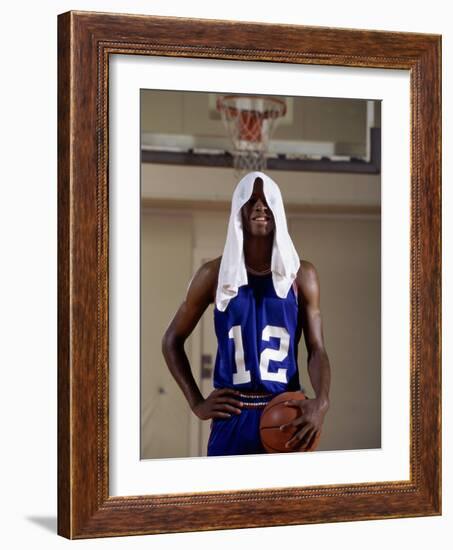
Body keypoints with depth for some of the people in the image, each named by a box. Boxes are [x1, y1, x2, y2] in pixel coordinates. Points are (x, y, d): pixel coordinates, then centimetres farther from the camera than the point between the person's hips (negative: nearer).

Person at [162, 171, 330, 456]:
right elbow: (173, 340, 12)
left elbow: (317, 349, 2)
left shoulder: (302, 275, 5)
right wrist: (196, 403, 2)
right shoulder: (215, 274, 4)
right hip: (232, 417, 0)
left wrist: (321, 402, -18)